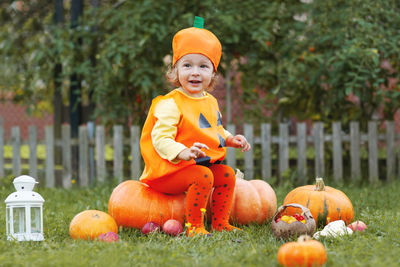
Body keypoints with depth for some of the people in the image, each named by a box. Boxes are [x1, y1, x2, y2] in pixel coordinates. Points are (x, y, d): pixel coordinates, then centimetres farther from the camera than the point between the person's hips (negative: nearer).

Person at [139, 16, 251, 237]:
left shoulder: (210, 102, 12)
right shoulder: (170, 105, -17)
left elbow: (214, 130, 29)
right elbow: (160, 139, -24)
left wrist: (230, 139, 11)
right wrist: (184, 153, -38)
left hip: (205, 163, 8)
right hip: (171, 168, -8)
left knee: (227, 175, 0)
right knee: (203, 176, -29)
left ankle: (220, 223, 10)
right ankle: (193, 227, -22)